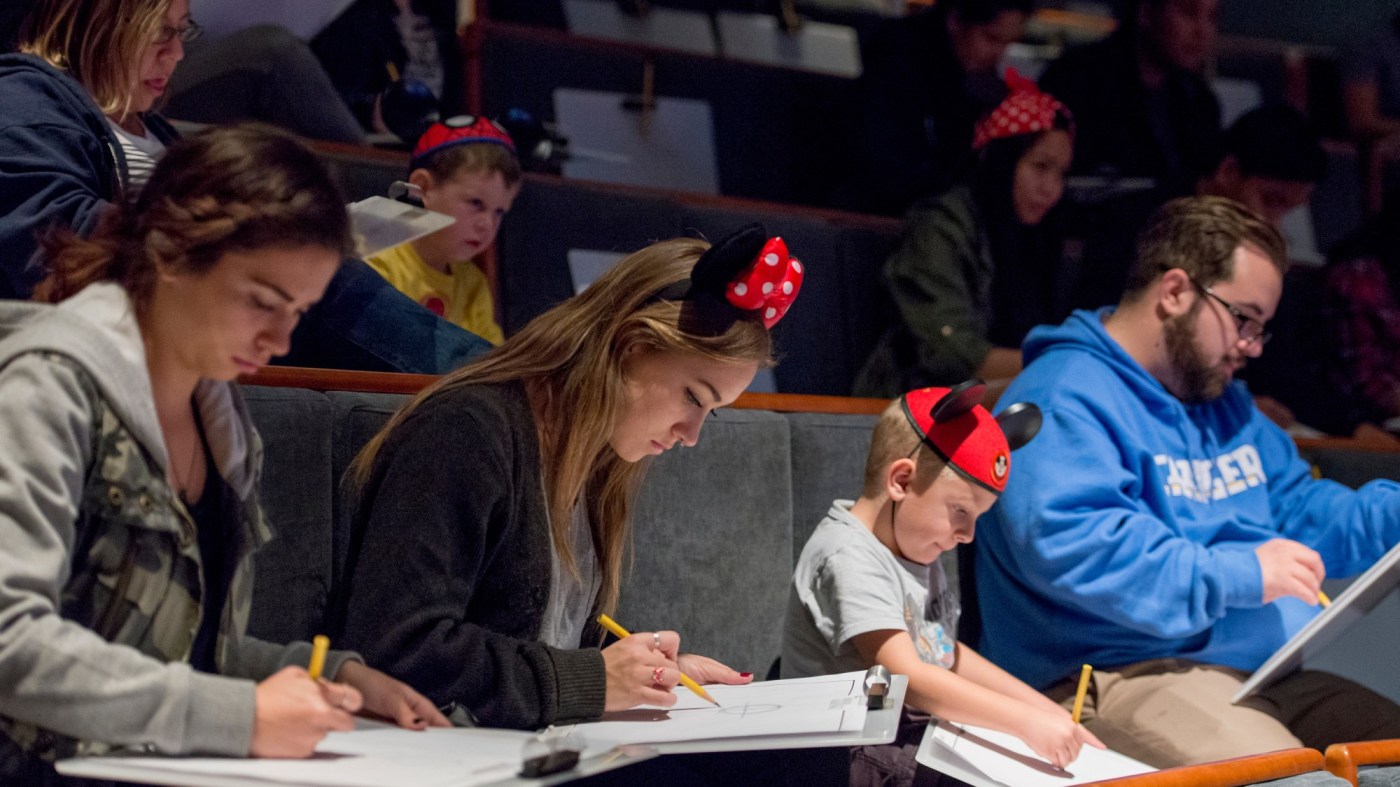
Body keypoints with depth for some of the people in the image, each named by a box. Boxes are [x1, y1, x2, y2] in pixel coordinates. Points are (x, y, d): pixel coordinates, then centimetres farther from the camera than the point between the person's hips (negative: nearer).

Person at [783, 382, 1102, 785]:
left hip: (926, 743, 9)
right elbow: (907, 678, -25)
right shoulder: (849, 558, -15)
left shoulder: (913, 551, 16)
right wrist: (1026, 721, -28)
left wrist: (1053, 715, 12)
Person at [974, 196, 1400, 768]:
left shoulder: (1227, 405, 26)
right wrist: (1236, 575, -23)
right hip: (1124, 675, -10)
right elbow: (1066, 542, -23)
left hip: (1271, 676, 10)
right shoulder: (1063, 402, -9)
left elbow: (1302, 511, 33)